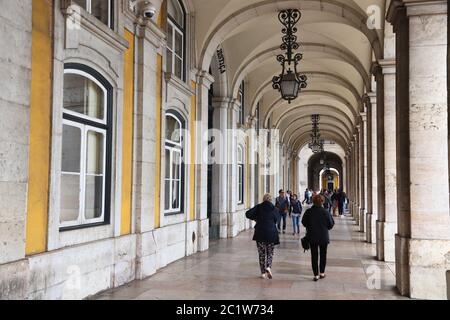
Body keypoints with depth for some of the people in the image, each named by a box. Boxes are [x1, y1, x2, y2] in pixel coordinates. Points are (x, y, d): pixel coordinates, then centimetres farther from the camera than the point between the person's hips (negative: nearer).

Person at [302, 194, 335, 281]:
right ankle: (322, 273, 22)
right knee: (323, 255, 16)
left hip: (312, 237, 1)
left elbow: (304, 223, 3)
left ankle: (316, 275, 6)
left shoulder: (308, 212, -9)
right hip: (324, 237, 0)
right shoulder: (325, 212, -13)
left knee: (314, 255, 7)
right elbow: (331, 224, -5)